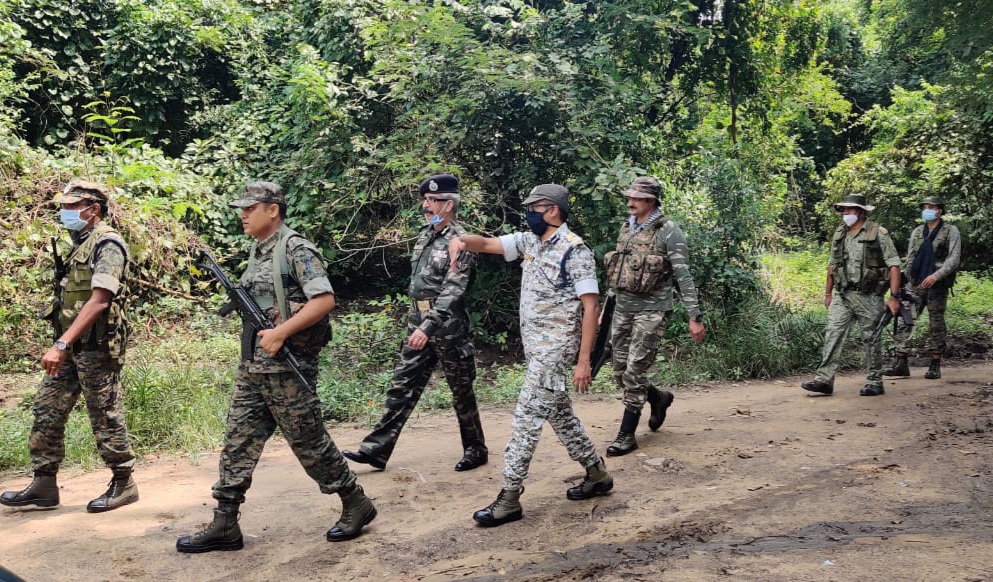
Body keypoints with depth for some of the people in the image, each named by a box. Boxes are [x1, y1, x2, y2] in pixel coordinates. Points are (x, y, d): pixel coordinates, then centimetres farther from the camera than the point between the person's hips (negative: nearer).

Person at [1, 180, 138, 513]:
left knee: (105, 418, 0)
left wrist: (61, 344, -27)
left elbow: (98, 301, -23)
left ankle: (124, 484, 13)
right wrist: (62, 344, 15)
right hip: (71, 346, 9)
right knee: (46, 411, 10)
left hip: (96, 348, -9)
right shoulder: (81, 244, 15)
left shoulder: (107, 244, -14)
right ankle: (44, 485, 19)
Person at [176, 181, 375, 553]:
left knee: (309, 443, 1)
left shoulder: (296, 249, -12)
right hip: (252, 367, 8)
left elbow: (324, 300, -21)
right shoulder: (257, 252, 15)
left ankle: (356, 505, 18)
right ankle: (224, 526, 16)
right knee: (238, 443, 8)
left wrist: (280, 331, -24)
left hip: (288, 368, -8)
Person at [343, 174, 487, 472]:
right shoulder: (425, 235, 12)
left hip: (448, 327, -7)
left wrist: (429, 326, -32)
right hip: (419, 324, 7)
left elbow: (453, 290, -23)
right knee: (402, 387, 6)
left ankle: (476, 449, 22)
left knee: (461, 392, 6)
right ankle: (377, 448, 9)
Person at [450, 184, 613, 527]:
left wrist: (583, 361, -20)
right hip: (535, 344, 9)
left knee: (527, 416, -8)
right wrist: (461, 240, -19)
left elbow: (591, 307, -16)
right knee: (558, 412, 16)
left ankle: (509, 499, -1)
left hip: (556, 346, -9)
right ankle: (597, 475, 31)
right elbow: (486, 244, 7)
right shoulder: (529, 242, 8)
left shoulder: (574, 250, -15)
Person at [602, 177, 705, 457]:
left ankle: (627, 435, 6)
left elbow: (684, 277, -13)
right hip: (622, 309, 7)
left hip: (651, 311, -7)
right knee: (620, 372, 11)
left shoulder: (669, 232, -10)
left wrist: (695, 317, -17)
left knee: (634, 373, -7)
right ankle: (659, 398, 38)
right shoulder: (626, 228, 10)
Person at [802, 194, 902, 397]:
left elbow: (894, 265, -8)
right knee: (832, 334, -5)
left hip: (869, 297, -5)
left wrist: (894, 296, -14)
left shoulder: (878, 234, -6)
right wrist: (828, 293, 18)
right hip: (842, 296, 5)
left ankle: (874, 382, 16)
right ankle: (824, 379, -7)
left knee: (871, 339, 5)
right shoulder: (839, 235, 11)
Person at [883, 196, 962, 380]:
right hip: (915, 284, 4)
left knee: (936, 325, 3)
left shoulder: (951, 232, 1)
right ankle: (900, 362, -5)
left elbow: (954, 259, -8)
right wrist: (906, 279, 5)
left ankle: (935, 365, 11)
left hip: (937, 286, -3)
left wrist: (936, 275, -20)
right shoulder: (917, 232, 14)